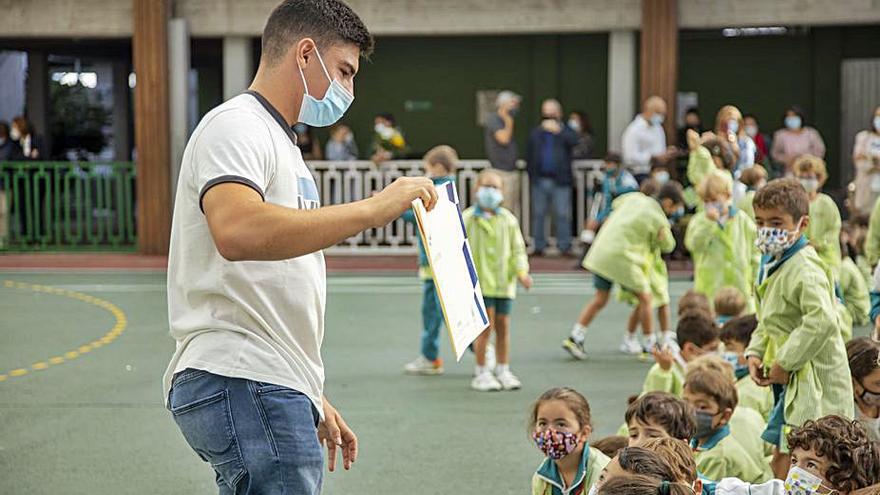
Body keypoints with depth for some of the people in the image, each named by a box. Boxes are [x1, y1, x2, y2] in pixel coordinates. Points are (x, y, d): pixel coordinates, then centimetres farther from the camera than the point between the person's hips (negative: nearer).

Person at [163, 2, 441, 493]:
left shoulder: (279, 142, 25)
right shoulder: (236, 126, -6)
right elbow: (237, 232, -28)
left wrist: (312, 400, 26)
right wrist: (372, 208, -26)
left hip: (272, 387, 10)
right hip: (241, 384, -10)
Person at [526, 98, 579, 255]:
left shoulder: (565, 131, 7)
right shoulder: (535, 133, 15)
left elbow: (574, 141, -14)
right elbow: (529, 155, 14)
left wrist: (558, 130, -18)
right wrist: (531, 174, 5)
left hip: (560, 181, -3)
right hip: (540, 180, 3)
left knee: (562, 215, -6)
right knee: (538, 214, 6)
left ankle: (565, 246, -1)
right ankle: (539, 246, 13)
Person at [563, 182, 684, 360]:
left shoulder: (634, 198, 10)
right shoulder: (659, 220, -6)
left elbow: (616, 203, 31)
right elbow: (667, 246, 9)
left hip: (601, 251, 7)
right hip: (621, 257, -7)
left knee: (600, 299, 15)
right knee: (644, 297, 8)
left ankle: (575, 338, 9)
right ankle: (650, 344, 15)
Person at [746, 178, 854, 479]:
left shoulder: (805, 269, -19)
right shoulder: (771, 263, 12)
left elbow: (822, 321, -33)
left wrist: (784, 363, -25)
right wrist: (755, 353, 6)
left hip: (812, 381, -10)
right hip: (791, 380, 10)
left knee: (791, 464, -11)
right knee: (780, 461, 17)